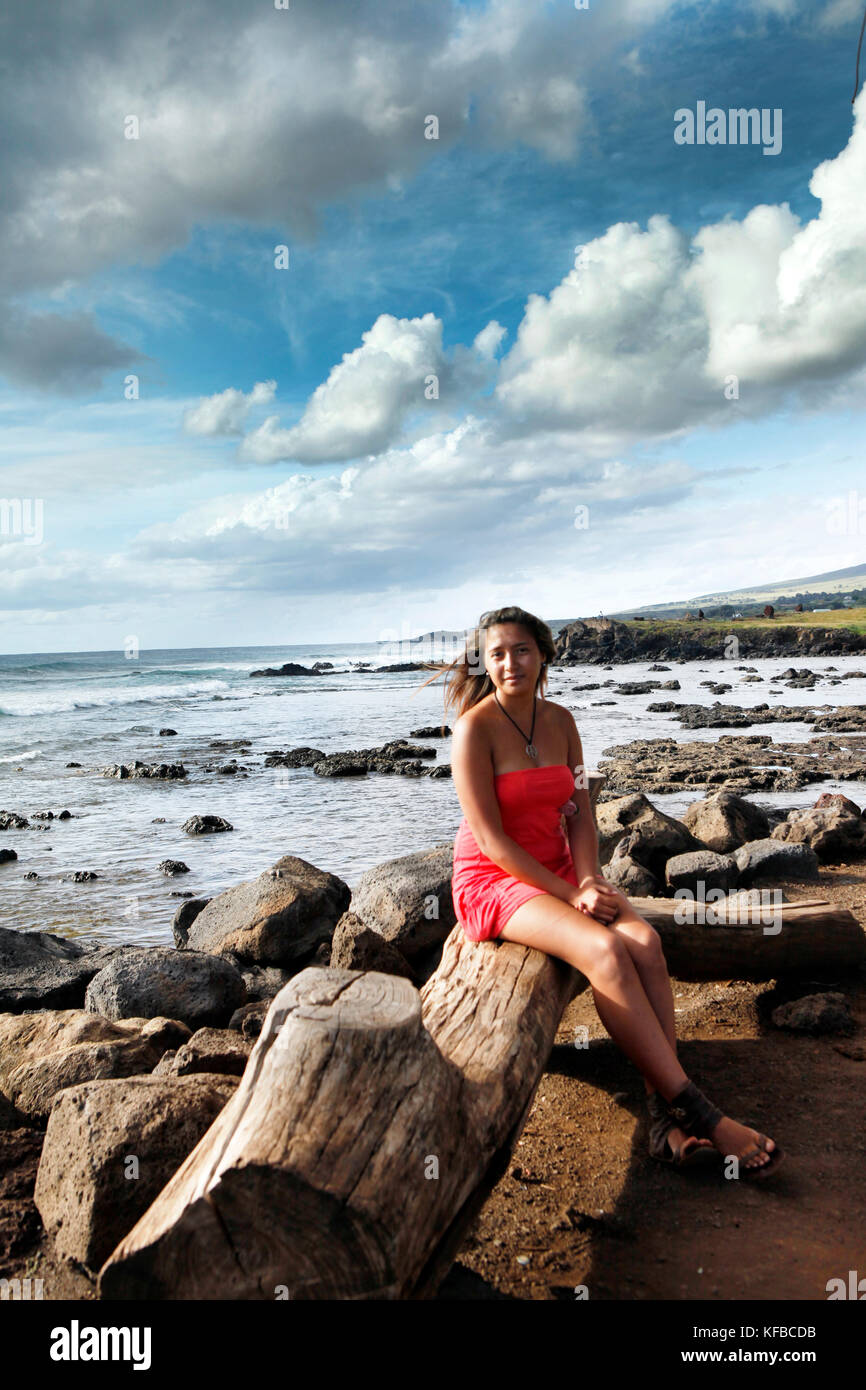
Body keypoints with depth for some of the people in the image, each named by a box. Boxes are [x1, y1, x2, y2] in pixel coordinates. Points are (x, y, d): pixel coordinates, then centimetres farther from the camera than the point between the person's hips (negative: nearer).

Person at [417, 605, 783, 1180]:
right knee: (604, 949, -31)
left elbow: (581, 814, 8)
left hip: (559, 870, 6)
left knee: (645, 940, -24)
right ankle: (698, 1115, -26)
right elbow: (491, 841, -16)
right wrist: (570, 896, -18)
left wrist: (590, 881, -11)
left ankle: (666, 1118, -25)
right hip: (493, 880, -6)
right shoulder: (475, 728, -12)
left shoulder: (560, 721, 7)